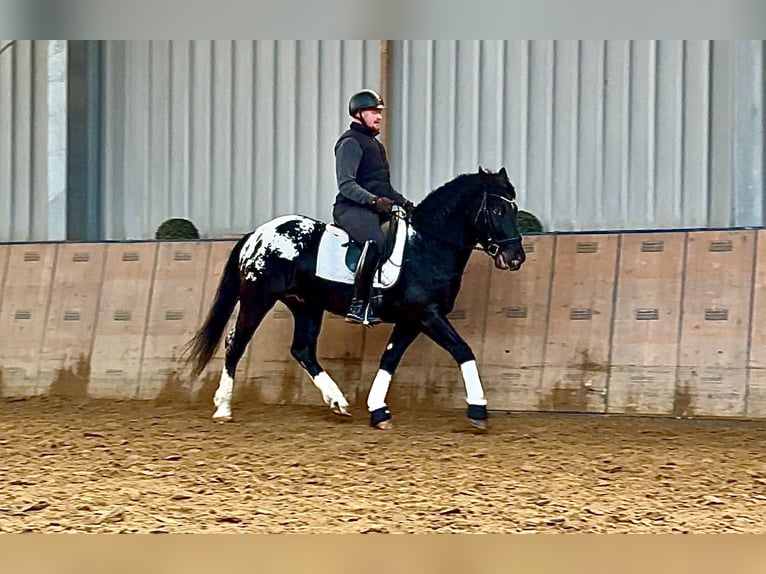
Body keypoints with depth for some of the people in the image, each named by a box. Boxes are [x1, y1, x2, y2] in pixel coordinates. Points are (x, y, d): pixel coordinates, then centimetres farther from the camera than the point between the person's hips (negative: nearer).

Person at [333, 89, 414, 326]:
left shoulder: (375, 144, 26)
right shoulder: (350, 142, -6)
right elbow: (346, 184, -17)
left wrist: (403, 202, 17)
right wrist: (373, 200, -30)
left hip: (377, 209, 10)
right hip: (351, 208, -10)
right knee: (376, 241, -37)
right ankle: (358, 306, -39)